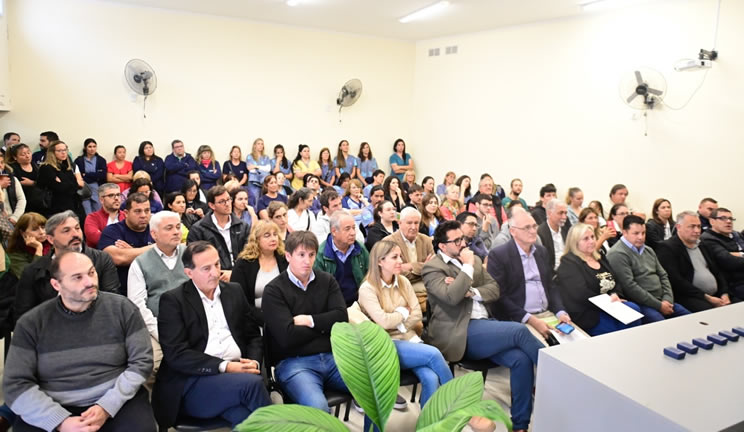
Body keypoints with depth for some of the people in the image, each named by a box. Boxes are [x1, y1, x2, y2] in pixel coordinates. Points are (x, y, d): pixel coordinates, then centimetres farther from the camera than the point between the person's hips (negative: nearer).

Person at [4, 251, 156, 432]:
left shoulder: (122, 308, -1)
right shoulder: (31, 323, 1)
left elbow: (141, 361, -3)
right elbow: (16, 384, -3)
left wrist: (107, 407, -14)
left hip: (118, 402, -1)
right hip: (55, 409, 2)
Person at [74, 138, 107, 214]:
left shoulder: (101, 160, 11)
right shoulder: (79, 160, 7)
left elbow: (103, 175, -4)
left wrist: (86, 175, -6)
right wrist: (96, 175, -9)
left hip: (97, 190, 1)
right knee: (88, 216, -9)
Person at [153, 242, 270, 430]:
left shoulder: (234, 291, 14)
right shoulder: (172, 300, -1)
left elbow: (253, 335, 17)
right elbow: (176, 355, -9)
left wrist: (253, 362, -5)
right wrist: (225, 366, -17)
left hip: (237, 375, 3)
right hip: (193, 383, -3)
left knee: (247, 418, -31)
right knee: (252, 383, -29)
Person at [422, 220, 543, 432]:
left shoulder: (474, 260, 17)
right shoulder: (432, 268, -5)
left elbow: (494, 289, 10)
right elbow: (451, 297, -21)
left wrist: (471, 292, -9)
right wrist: (467, 267, -13)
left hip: (485, 322, 7)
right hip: (461, 333, -6)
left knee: (521, 359, -18)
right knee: (519, 330, -23)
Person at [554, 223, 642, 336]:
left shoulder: (600, 258, 19)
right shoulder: (568, 263, -7)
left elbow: (614, 282, 15)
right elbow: (581, 295, -15)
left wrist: (615, 295, -7)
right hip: (587, 314, -7)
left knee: (634, 308, -20)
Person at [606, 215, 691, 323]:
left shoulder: (648, 250, 18)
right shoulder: (617, 254, -12)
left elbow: (663, 275, 19)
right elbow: (630, 287, -18)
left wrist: (668, 299, 0)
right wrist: (659, 305, -14)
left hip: (662, 301, 9)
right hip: (639, 304, -9)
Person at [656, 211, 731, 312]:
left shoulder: (702, 246, 22)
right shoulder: (666, 248, -6)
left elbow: (717, 272, 24)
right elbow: (676, 281, -14)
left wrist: (724, 294, 5)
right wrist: (706, 297, -14)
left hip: (715, 296, 8)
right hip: (687, 298, -8)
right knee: (711, 310, -34)